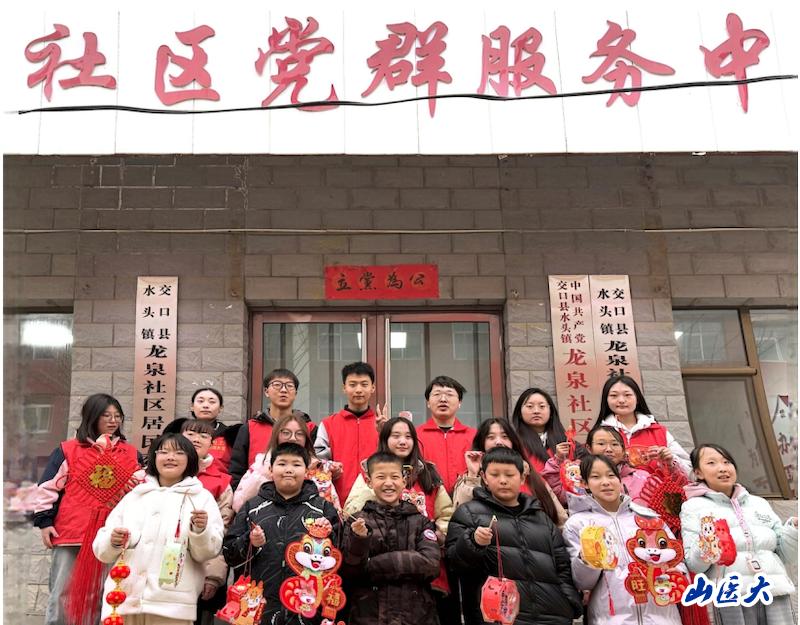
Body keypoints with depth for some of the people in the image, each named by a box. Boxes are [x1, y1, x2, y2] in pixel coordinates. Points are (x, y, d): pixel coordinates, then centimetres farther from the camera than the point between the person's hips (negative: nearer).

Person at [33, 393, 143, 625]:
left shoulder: (132, 454, 8)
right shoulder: (68, 450, 2)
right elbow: (47, 487, 3)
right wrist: (44, 521, -2)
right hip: (71, 533, -2)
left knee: (100, 596, 8)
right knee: (62, 595, 4)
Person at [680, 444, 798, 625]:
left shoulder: (759, 503, 18)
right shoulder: (693, 507, 6)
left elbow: (786, 555, 17)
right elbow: (693, 564, -1)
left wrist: (794, 528, 1)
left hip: (776, 592, 3)